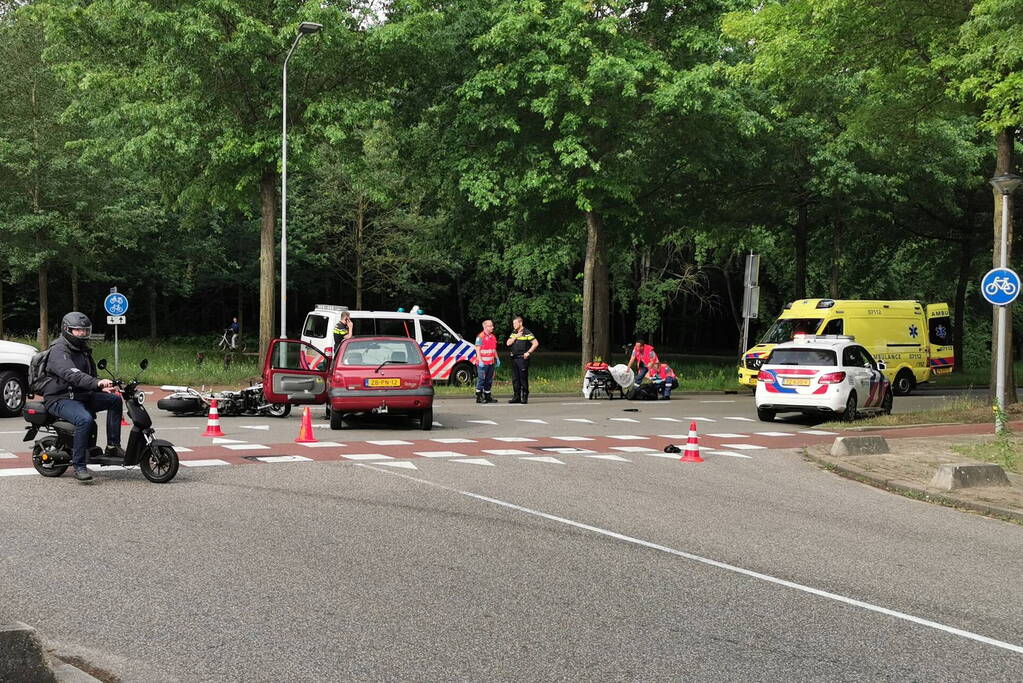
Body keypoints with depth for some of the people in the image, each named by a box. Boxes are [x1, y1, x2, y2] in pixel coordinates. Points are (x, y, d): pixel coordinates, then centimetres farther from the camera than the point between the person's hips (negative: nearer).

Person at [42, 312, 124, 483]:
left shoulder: (83, 350, 17)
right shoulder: (59, 351, -14)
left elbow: (89, 376, 32)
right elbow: (72, 375, -33)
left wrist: (103, 388, 12)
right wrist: (97, 383, -46)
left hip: (82, 396, 9)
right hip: (60, 400, -9)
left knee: (115, 400, -6)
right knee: (85, 419, -34)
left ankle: (113, 445, -5)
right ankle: (78, 466, -29)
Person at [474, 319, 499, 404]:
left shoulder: (493, 337, 15)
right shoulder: (480, 337, -8)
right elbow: (477, 349, -12)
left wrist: (497, 359, 18)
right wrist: (480, 361, -19)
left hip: (491, 362, 8)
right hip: (483, 363, -8)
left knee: (489, 380, 12)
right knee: (481, 379, -6)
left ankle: (488, 397, 18)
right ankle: (479, 397, -2)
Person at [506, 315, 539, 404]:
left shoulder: (527, 333, -7)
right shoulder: (513, 333, 15)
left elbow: (536, 343, -10)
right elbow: (508, 343, 6)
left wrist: (528, 352, -14)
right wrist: (516, 337, -6)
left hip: (523, 359, -7)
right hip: (514, 358, 7)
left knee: (523, 378, -6)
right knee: (515, 379, 7)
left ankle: (525, 397, -1)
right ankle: (516, 397, 12)